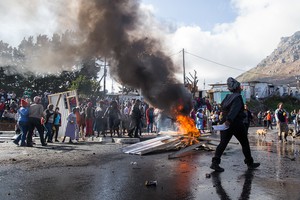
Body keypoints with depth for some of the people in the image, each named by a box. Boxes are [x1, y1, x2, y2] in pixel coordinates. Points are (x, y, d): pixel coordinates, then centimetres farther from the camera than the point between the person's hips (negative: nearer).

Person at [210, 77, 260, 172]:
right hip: (236, 124, -6)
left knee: (223, 143, 1)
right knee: (245, 144, 12)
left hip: (225, 122, 6)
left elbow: (222, 106, 18)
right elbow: (234, 109, -25)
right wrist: (229, 119, -36)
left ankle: (215, 162, -12)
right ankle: (250, 163, 24)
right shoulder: (238, 97, -11)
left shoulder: (228, 96, 10)